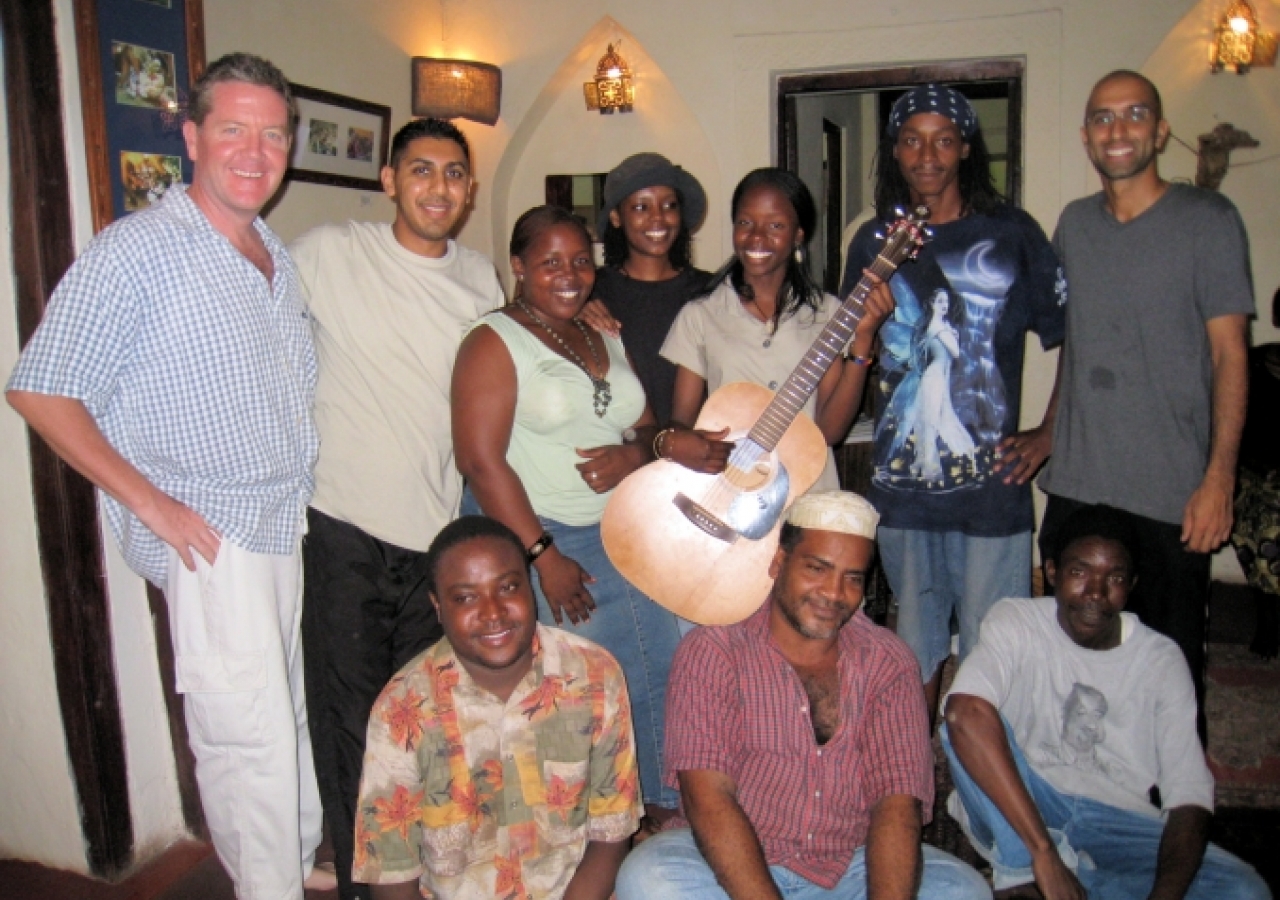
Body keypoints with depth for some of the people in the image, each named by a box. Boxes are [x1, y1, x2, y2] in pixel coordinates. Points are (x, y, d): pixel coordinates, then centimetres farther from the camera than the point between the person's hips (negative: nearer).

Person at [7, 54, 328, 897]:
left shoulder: (277, 256, 11)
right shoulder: (138, 250, -13)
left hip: (292, 526, 7)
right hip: (214, 539, -7)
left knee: (290, 723, 19)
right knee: (253, 745, -2)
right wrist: (152, 504, -15)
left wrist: (309, 489, 11)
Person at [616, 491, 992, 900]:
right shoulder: (712, 651, -7)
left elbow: (897, 801, -9)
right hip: (729, 862, -2)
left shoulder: (889, 663, 1)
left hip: (852, 865, 2)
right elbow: (707, 797, -17)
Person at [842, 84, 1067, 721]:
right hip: (901, 485, 3)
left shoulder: (1011, 233, 0)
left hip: (991, 485, -3)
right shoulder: (873, 242, 8)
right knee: (914, 650, 15)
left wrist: (1048, 434, -2)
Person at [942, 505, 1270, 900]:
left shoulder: (1161, 660, 0)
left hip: (1118, 827, 3)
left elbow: (1189, 796, -8)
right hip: (1015, 815, -3)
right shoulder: (1016, 623, -10)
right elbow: (964, 713, -31)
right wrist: (1042, 850, -36)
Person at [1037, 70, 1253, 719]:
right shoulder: (1074, 224, 12)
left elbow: (1229, 353, -6)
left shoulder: (1208, 220, -3)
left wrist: (1219, 477, -13)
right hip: (1073, 486, 5)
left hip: (1171, 494, -4)